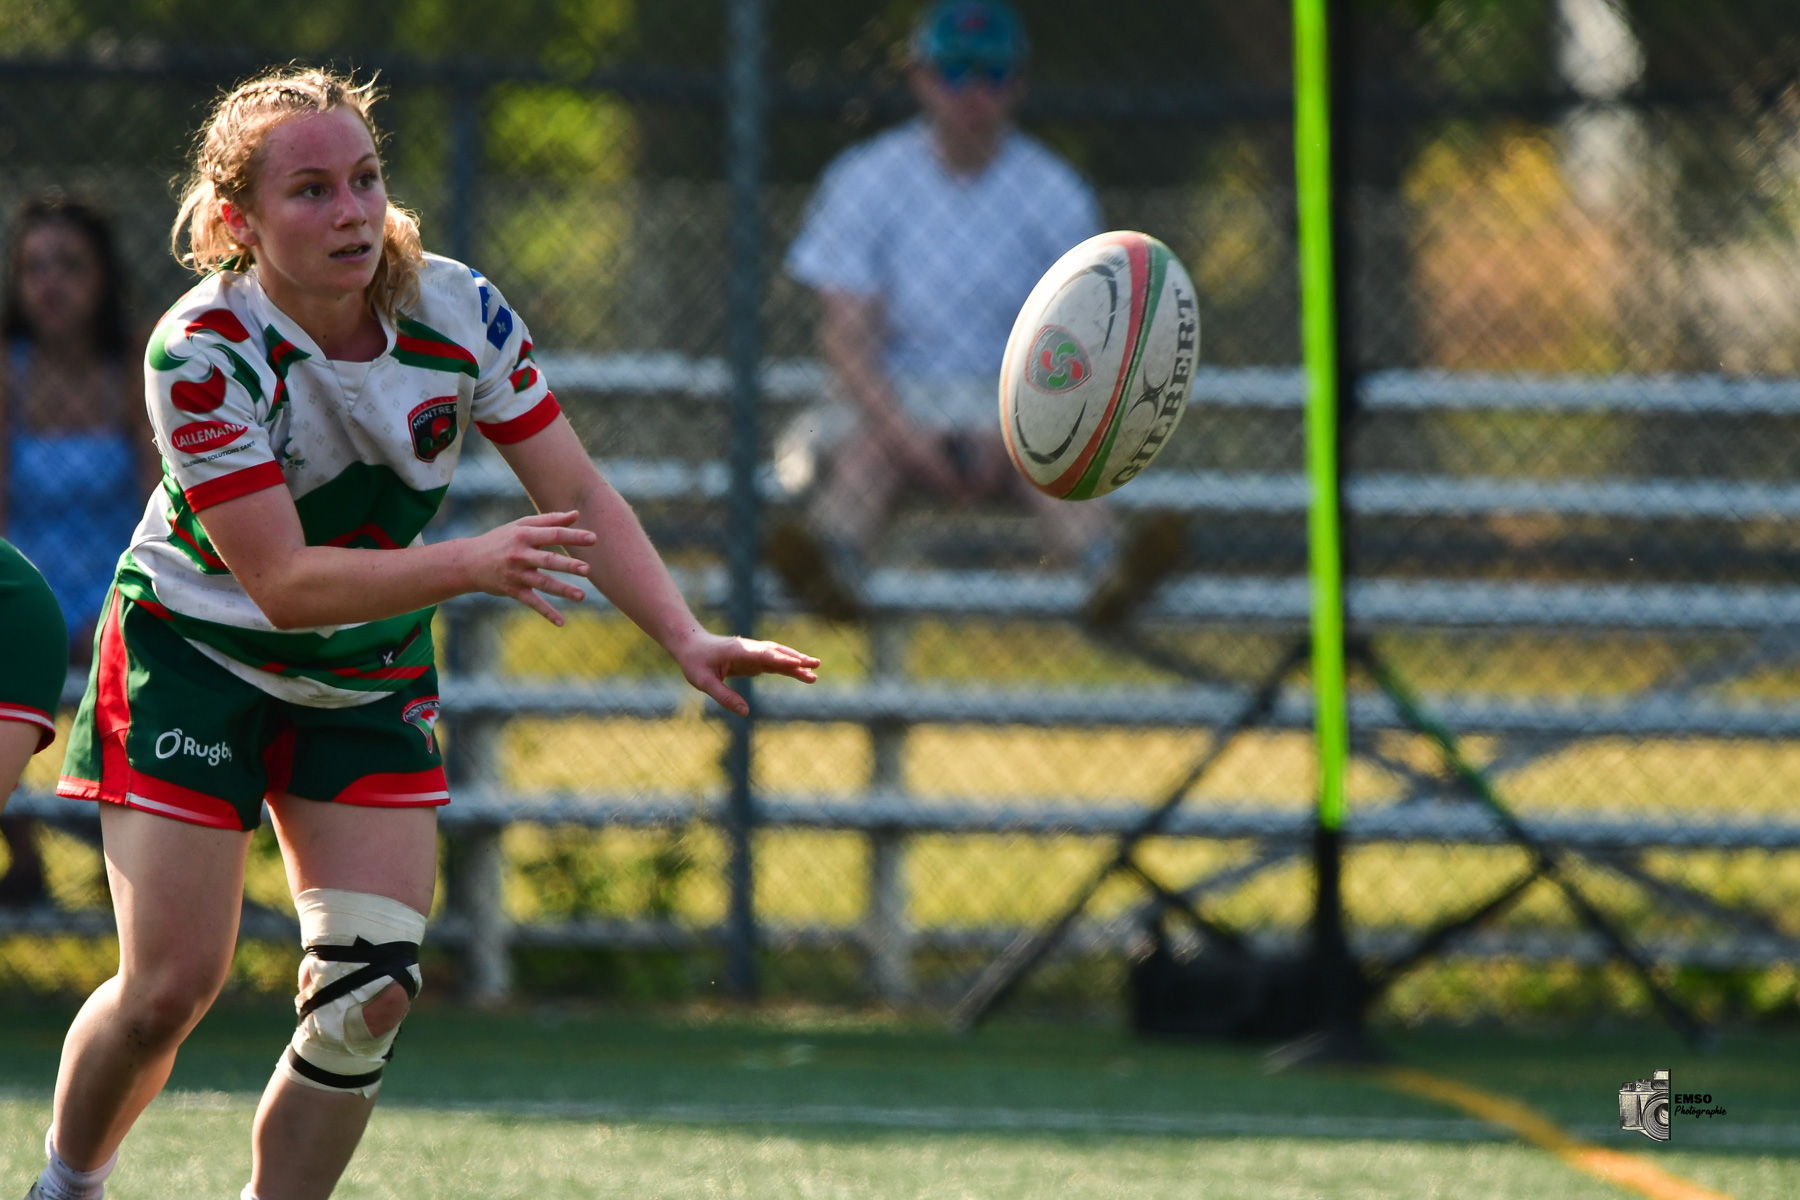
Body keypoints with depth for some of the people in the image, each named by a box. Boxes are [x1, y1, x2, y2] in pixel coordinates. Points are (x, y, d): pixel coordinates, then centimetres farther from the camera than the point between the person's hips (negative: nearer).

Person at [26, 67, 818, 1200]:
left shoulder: (458, 311, -16)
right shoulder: (203, 350, -28)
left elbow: (577, 494, -11)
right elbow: (285, 584, -31)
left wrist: (687, 638, -26)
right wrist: (472, 564, -43)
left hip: (372, 671, 4)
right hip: (195, 651, -4)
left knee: (370, 990, -9)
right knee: (172, 987, -9)